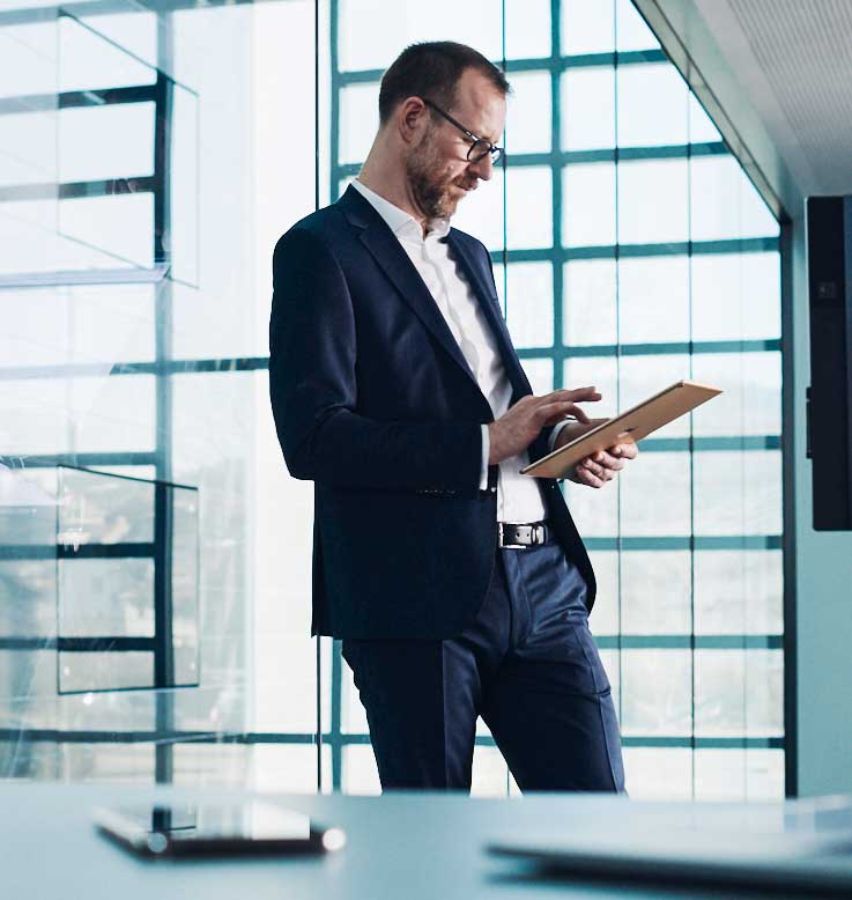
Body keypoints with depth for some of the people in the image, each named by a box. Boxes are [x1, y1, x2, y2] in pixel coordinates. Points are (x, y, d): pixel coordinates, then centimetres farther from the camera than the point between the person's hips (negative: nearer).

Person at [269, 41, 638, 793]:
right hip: (417, 595, -7)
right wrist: (486, 444, -17)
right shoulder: (321, 249, -3)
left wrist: (557, 437, 6)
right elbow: (314, 437, -15)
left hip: (541, 583, 7)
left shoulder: (470, 255, 23)